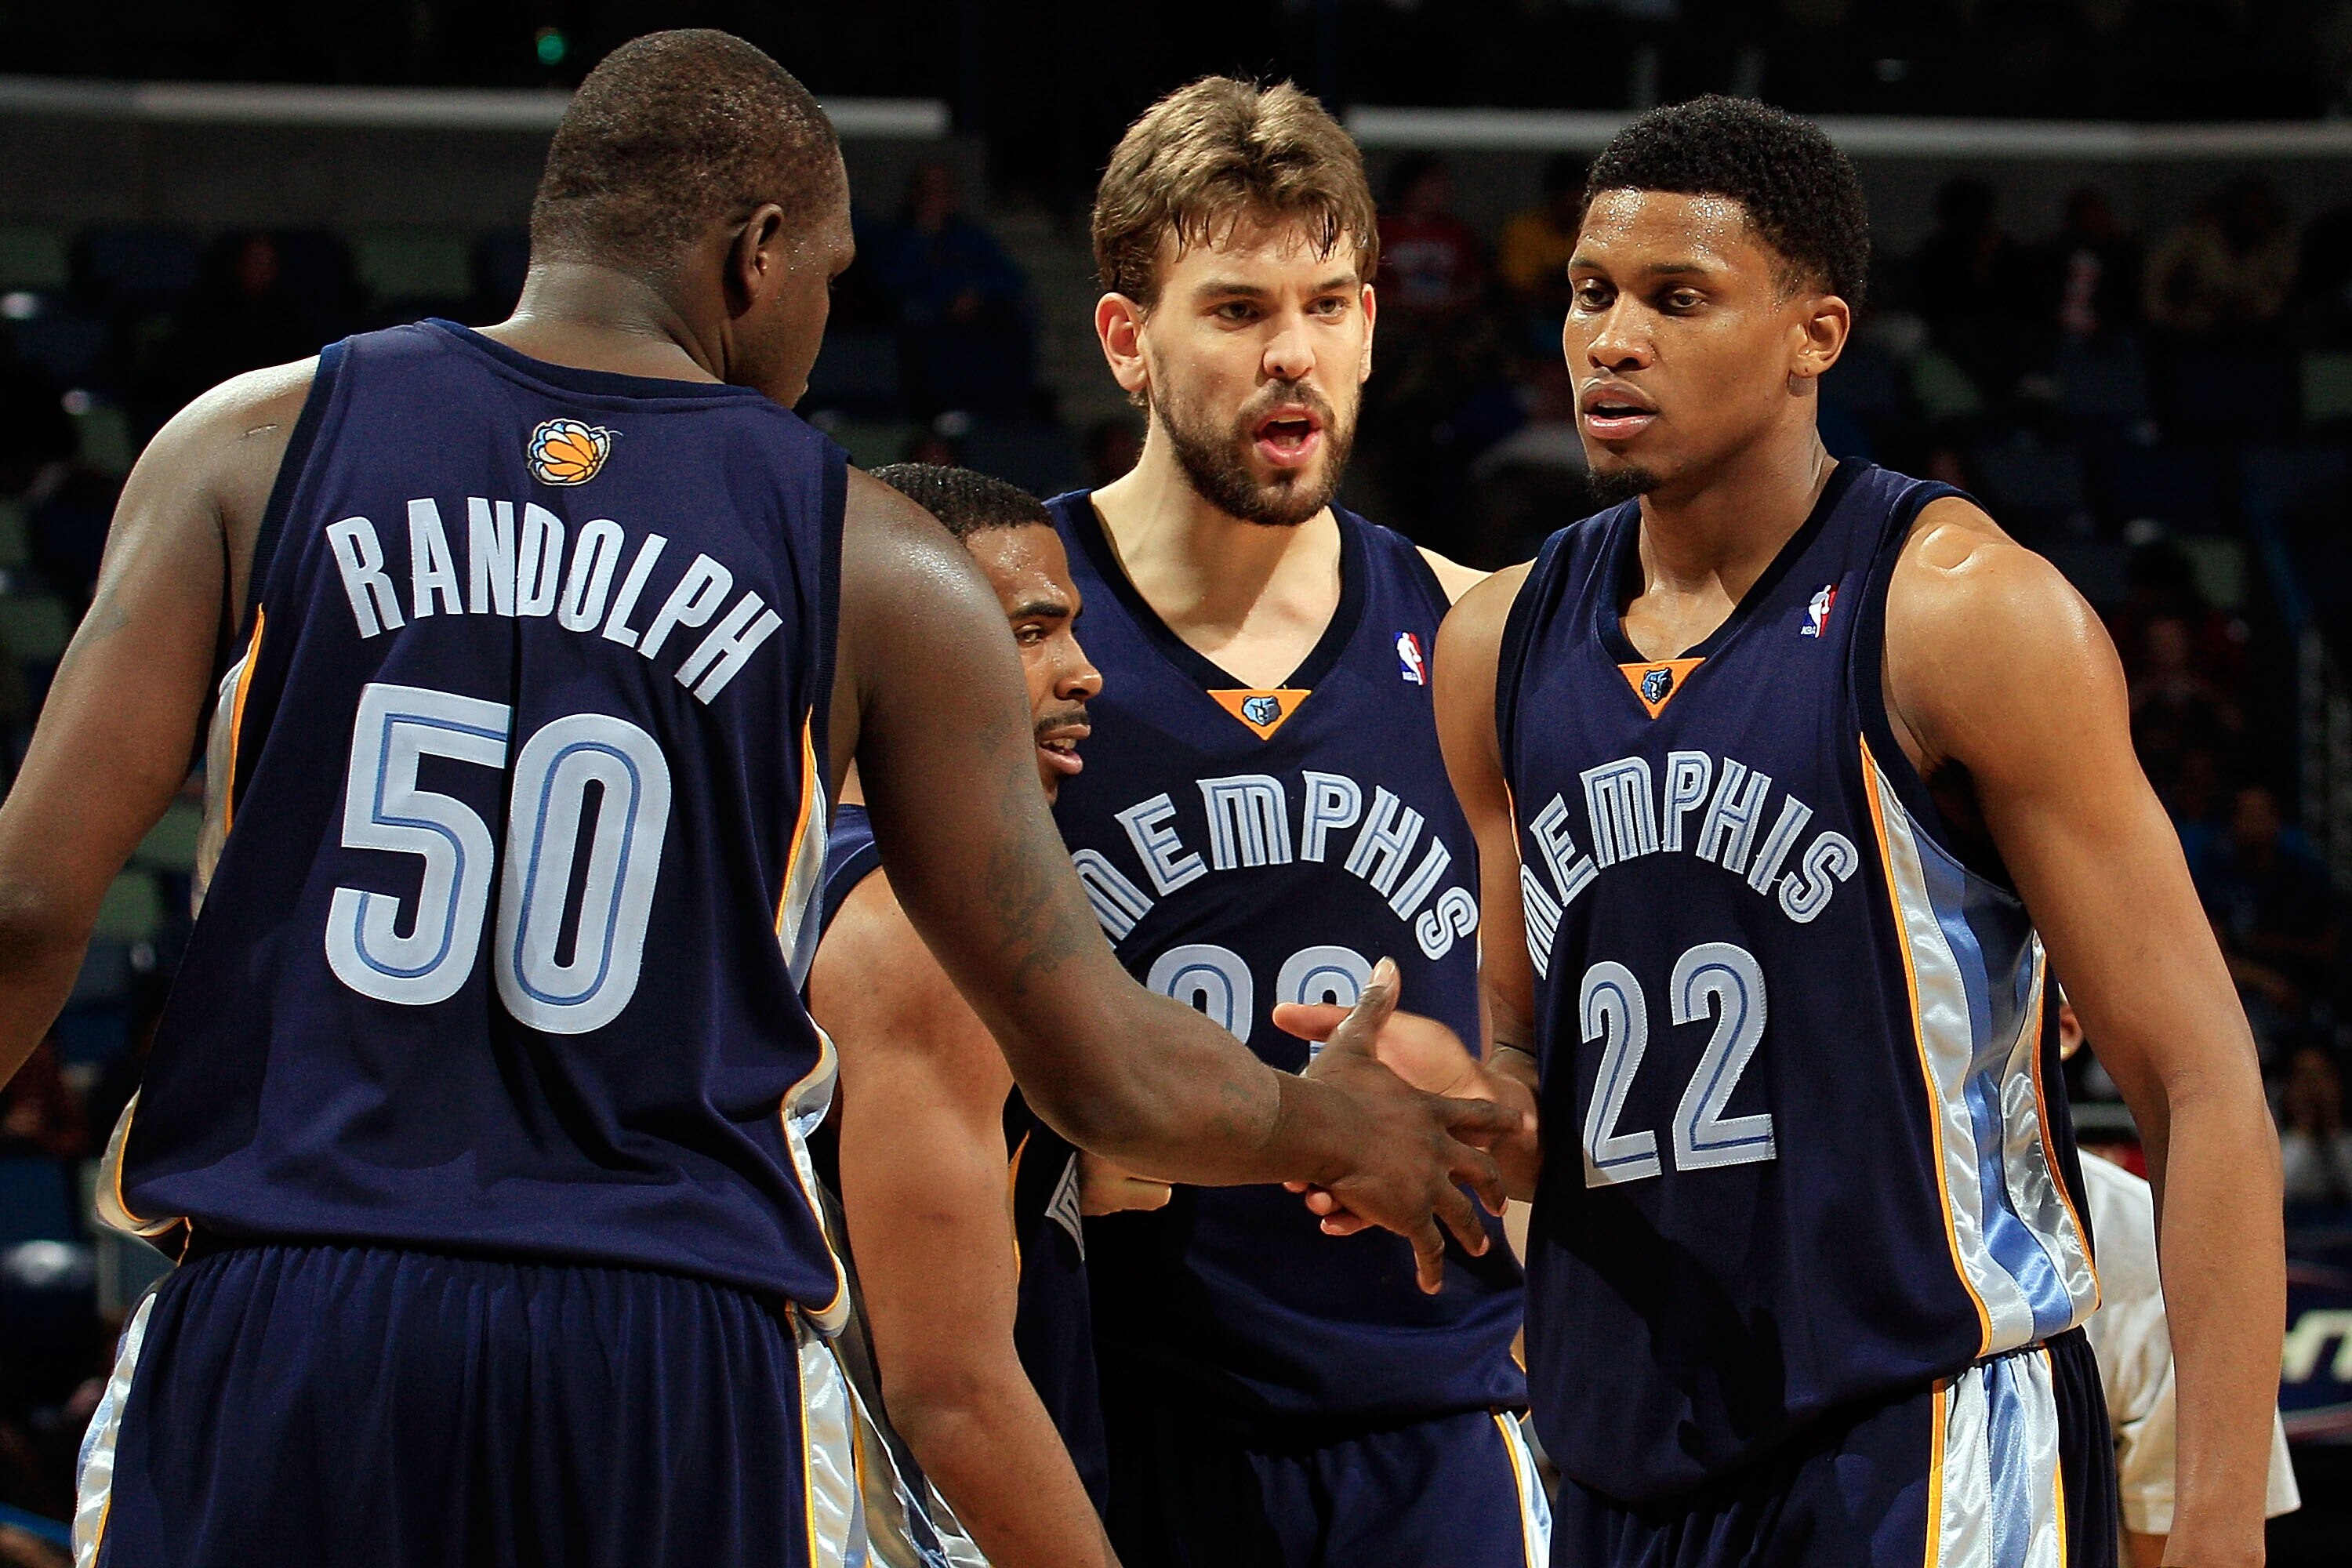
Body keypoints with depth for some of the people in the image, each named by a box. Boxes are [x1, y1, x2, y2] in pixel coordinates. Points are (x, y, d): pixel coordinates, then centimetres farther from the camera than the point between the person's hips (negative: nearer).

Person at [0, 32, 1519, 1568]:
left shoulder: (256, 445, 6)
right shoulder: (878, 566, 5)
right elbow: (1103, 1072, 7)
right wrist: (1339, 1125, 27)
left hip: (269, 1328, 1)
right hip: (681, 1373, 0)